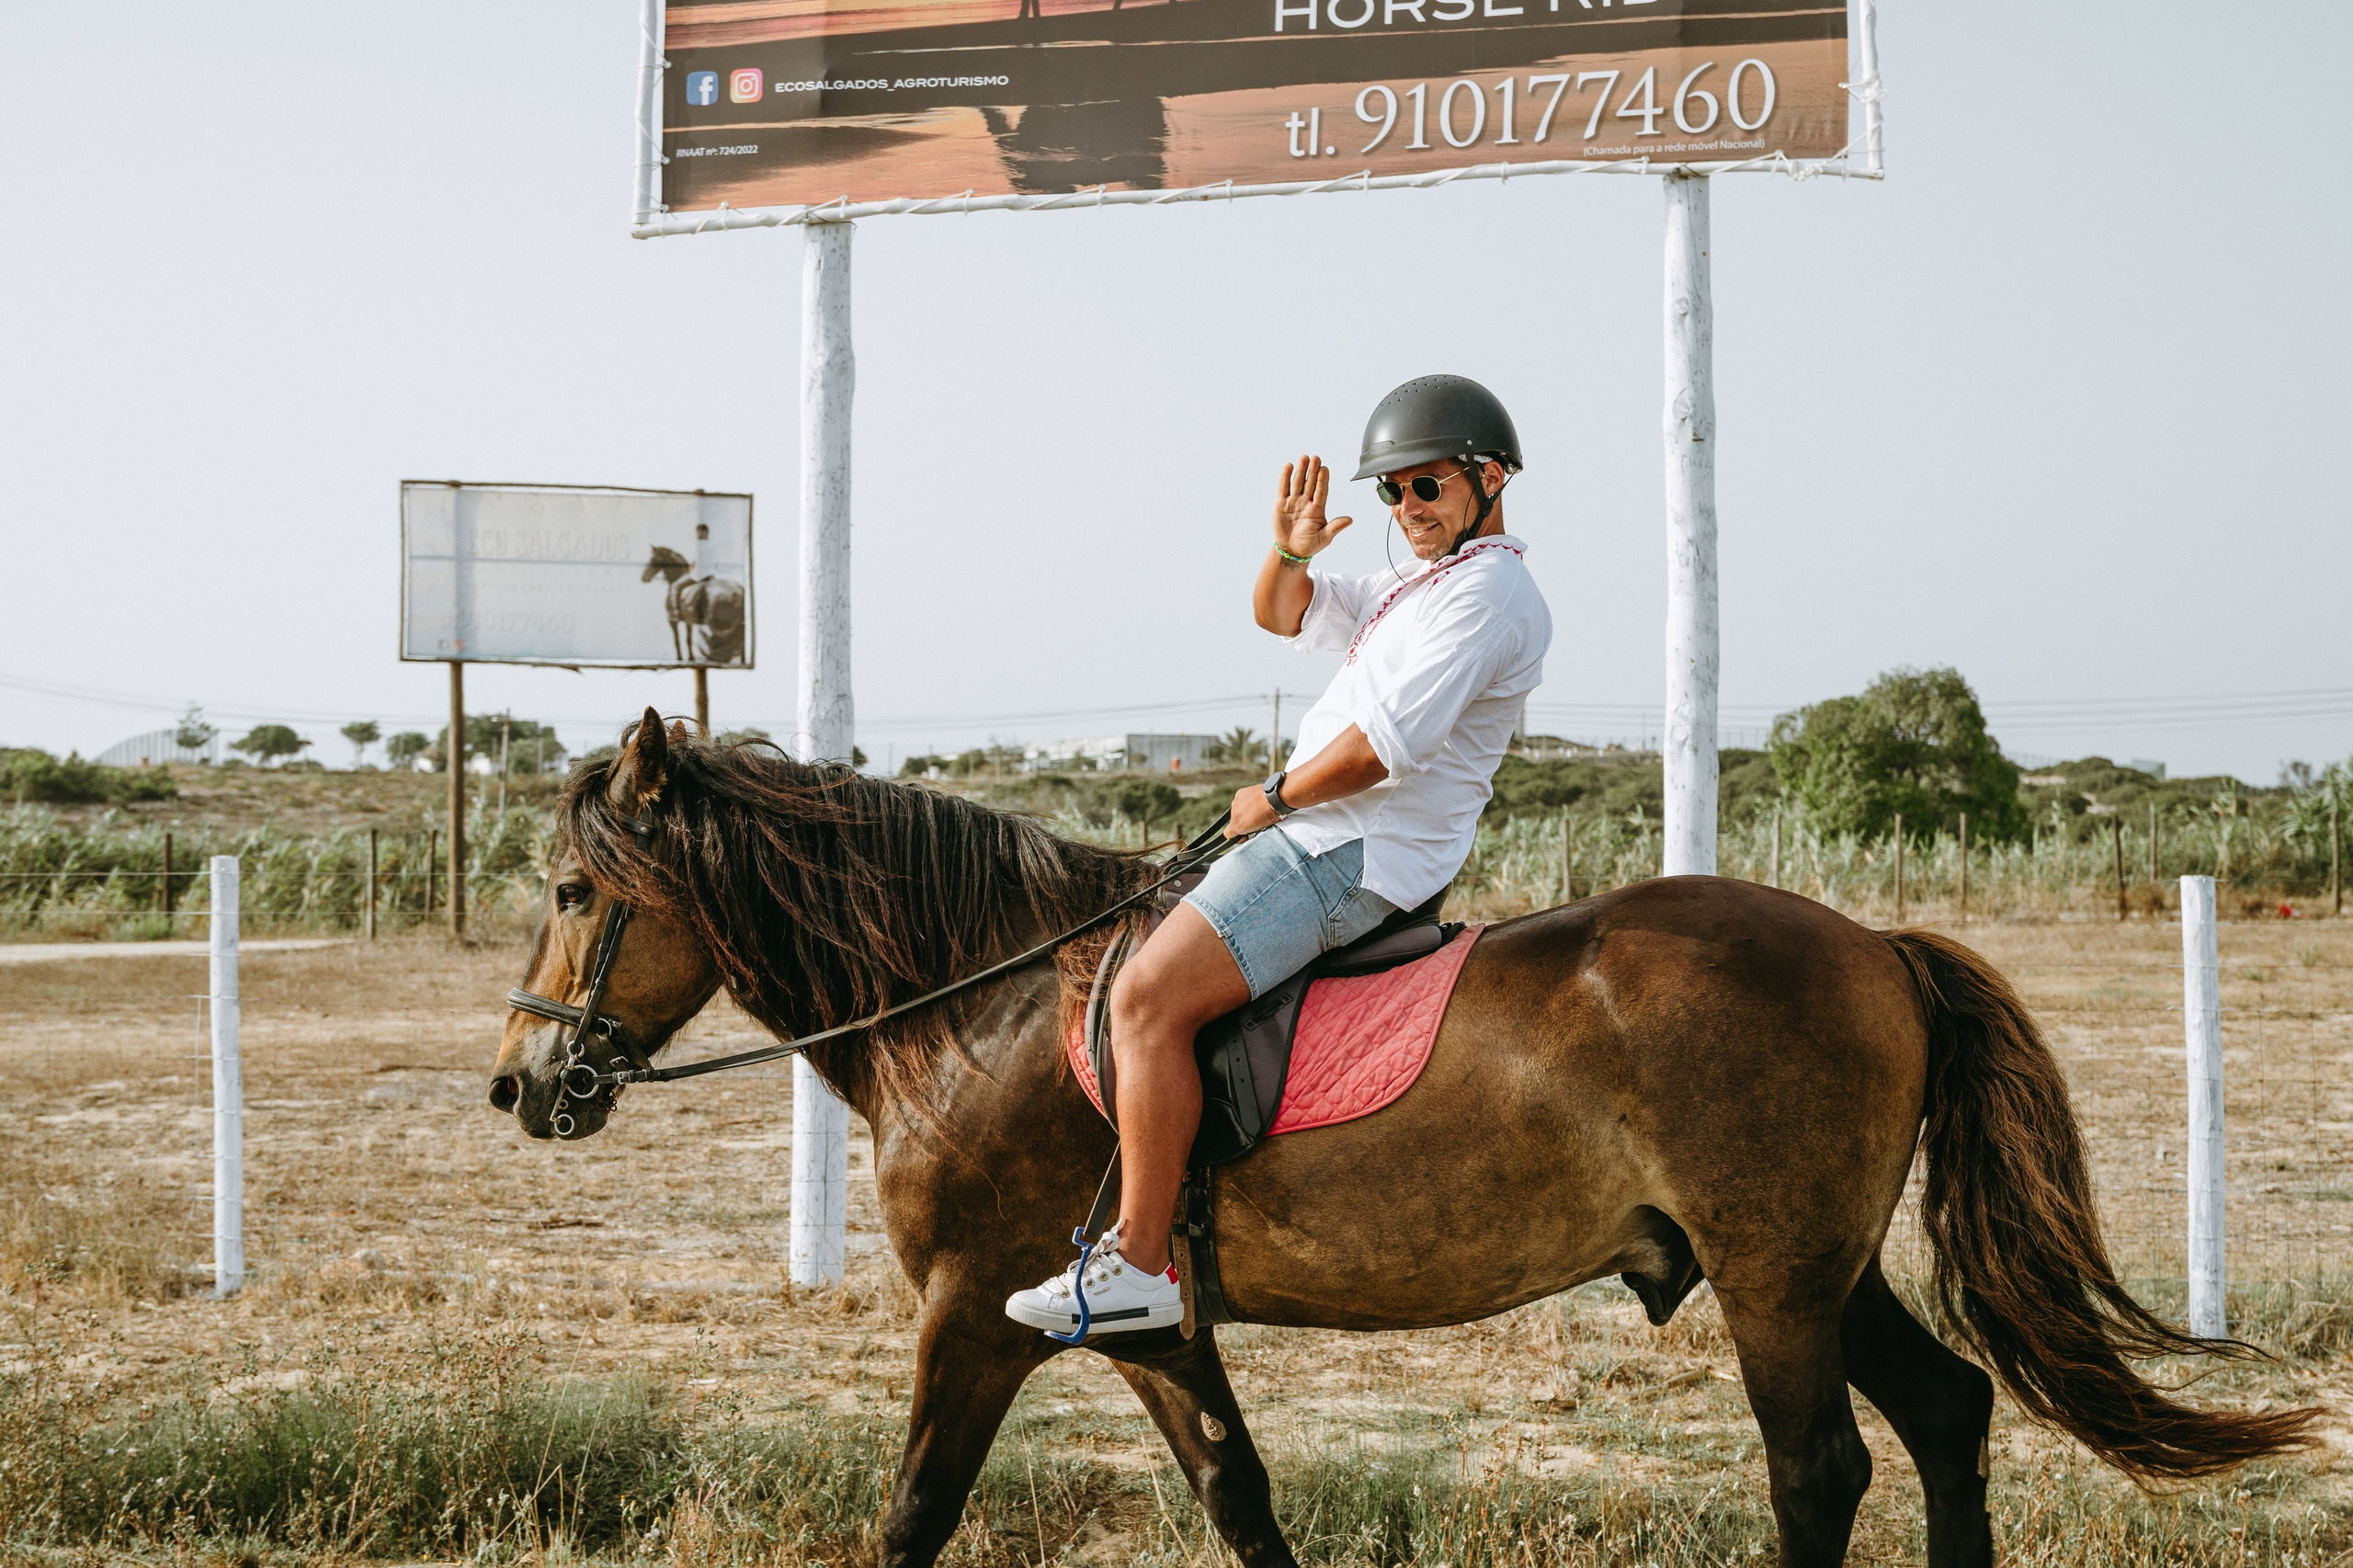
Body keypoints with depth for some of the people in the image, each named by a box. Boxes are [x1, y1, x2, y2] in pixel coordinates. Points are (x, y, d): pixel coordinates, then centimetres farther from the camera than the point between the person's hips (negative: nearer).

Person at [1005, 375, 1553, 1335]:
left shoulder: (1487, 589, -13)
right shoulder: (1422, 584, 22)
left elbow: (1385, 742, -22)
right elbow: (1282, 614, 29)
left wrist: (1276, 798, -8)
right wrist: (1292, 551, 7)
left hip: (1353, 855, -11)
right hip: (1322, 833, 11)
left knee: (1149, 996, -23)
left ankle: (1138, 1264, -25)